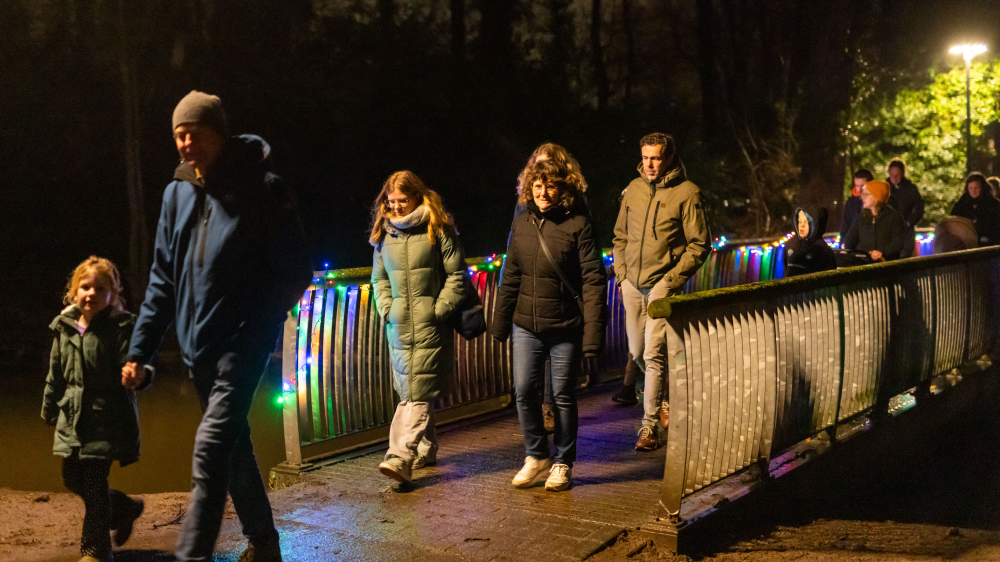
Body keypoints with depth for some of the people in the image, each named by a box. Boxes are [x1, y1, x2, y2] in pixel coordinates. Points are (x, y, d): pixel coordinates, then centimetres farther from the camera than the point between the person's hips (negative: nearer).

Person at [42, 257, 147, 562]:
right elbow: (56, 374, 16)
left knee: (94, 481, -6)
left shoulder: (122, 327, -12)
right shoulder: (64, 327, 6)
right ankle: (125, 508, 37)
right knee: (72, 478, 14)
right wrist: (50, 410, 21)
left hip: (108, 420, -7)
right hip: (72, 418, 7)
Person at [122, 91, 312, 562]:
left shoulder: (262, 190, -9)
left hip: (243, 342, -6)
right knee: (232, 443, 17)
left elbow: (295, 274, -7)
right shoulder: (177, 193, 8)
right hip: (197, 346, 7)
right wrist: (140, 349, 8)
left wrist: (255, 326, -14)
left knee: (211, 445, -17)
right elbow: (162, 278, 12)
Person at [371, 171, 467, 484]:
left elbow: (457, 275, -3)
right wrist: (386, 309, 5)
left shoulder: (438, 229, -4)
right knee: (409, 390, 11)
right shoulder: (384, 233, 11)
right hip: (398, 326, 5)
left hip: (430, 327, -5)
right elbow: (379, 278, 19)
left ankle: (401, 458, -16)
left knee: (419, 393, -9)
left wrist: (439, 310, -10)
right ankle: (426, 450, 26)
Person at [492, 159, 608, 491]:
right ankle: (536, 456, 20)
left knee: (563, 396, 5)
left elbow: (593, 281, -11)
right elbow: (510, 278, 14)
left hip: (565, 329, -4)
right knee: (524, 390, 0)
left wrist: (593, 334, -17)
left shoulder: (578, 225, -8)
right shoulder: (522, 225, 7)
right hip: (526, 326, 4)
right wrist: (500, 323, 14)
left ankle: (563, 463, 22)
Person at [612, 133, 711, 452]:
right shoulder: (634, 189, 9)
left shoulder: (686, 193, -6)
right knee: (637, 351, 14)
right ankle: (665, 398, 38)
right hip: (632, 284, 6)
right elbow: (620, 236, 19)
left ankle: (650, 426, -4)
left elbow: (700, 244, -6)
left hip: (663, 284, -6)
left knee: (654, 354, -10)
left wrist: (673, 279, -12)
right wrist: (621, 273, 8)